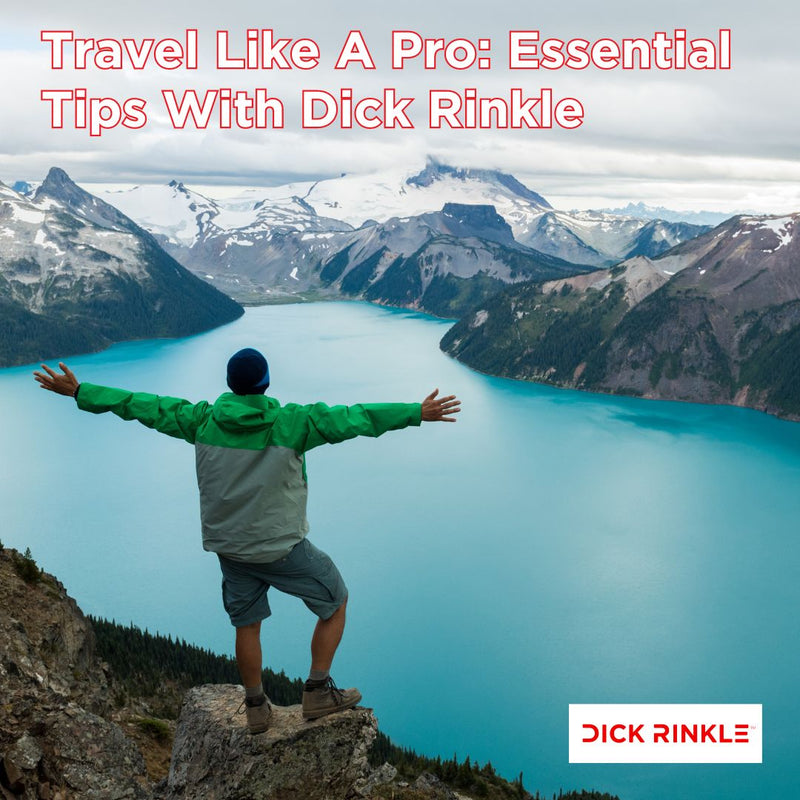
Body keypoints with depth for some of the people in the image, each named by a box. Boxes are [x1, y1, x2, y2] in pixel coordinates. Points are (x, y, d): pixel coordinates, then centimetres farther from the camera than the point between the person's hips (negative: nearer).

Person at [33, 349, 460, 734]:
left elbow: (141, 405, 0)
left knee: (246, 624, 20)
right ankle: (318, 692, 15)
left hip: (228, 546, 4)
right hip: (282, 546, -4)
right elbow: (354, 418, -21)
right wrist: (417, 413, -20)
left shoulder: (203, 419, -7)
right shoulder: (289, 423, -18)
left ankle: (256, 707, 32)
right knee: (335, 602, 15)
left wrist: (79, 392, 10)